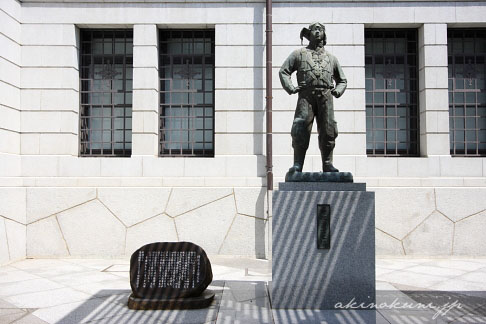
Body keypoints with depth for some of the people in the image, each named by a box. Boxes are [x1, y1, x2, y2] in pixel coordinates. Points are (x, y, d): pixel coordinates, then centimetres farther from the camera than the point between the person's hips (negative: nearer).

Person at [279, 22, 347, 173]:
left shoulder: (331, 58, 27)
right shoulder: (299, 53, 20)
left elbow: (342, 80, 31)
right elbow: (283, 71, 13)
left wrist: (338, 90, 9)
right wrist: (291, 88, -3)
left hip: (325, 96, 2)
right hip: (306, 95, -2)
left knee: (328, 130, -5)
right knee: (300, 129, -14)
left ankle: (327, 164, 1)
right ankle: (297, 164, -12)